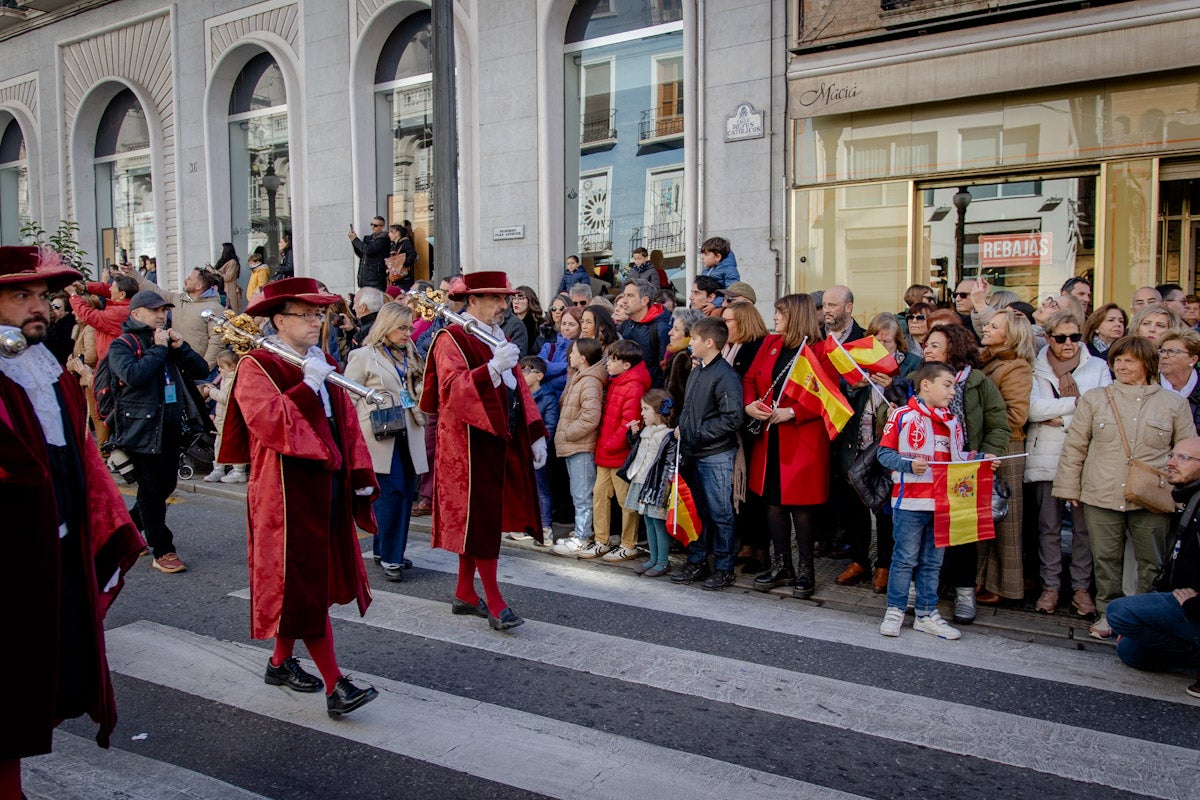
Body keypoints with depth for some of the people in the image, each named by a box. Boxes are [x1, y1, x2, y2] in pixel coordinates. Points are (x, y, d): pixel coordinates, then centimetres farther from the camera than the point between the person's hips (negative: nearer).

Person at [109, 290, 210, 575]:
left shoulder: (169, 341, 15)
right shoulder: (123, 345, -4)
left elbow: (201, 371, 7)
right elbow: (132, 375, -24)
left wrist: (180, 347, -6)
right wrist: (159, 349, -16)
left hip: (171, 427, 7)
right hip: (142, 428, -6)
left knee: (166, 485, 14)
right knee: (152, 489, -1)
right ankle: (163, 551, 5)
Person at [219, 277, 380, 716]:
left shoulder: (324, 365, 13)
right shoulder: (256, 366, -9)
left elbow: (347, 422, 12)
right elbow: (271, 421, -24)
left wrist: (360, 476, 8)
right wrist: (308, 386, -20)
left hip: (326, 486, 8)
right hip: (286, 490, -8)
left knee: (312, 579, 16)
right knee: (305, 584, -5)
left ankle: (282, 661, 34)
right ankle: (335, 686, -3)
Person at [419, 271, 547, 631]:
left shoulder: (499, 338, 17)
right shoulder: (451, 338, -8)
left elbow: (519, 388, 17)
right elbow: (451, 388, -23)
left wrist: (536, 435, 11)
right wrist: (493, 368, -34)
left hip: (501, 439, 8)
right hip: (470, 442, -8)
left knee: (477, 520, 14)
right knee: (481, 519, -5)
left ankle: (465, 593, 24)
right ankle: (495, 602, 2)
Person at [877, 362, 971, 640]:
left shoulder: (953, 422, 12)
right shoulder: (902, 416, -7)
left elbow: (958, 458, 16)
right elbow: (884, 453, -9)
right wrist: (909, 464, -23)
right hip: (910, 501, -6)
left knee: (932, 561, 13)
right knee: (905, 558, 2)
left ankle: (926, 614, 22)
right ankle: (895, 611, 14)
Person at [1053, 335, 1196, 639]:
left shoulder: (1174, 403, 7)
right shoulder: (1094, 399, 6)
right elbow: (1074, 446, 6)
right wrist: (1069, 487, 3)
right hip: (1101, 496, 0)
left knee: (1152, 561, 6)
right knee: (1105, 558, 7)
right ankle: (1108, 612, 20)